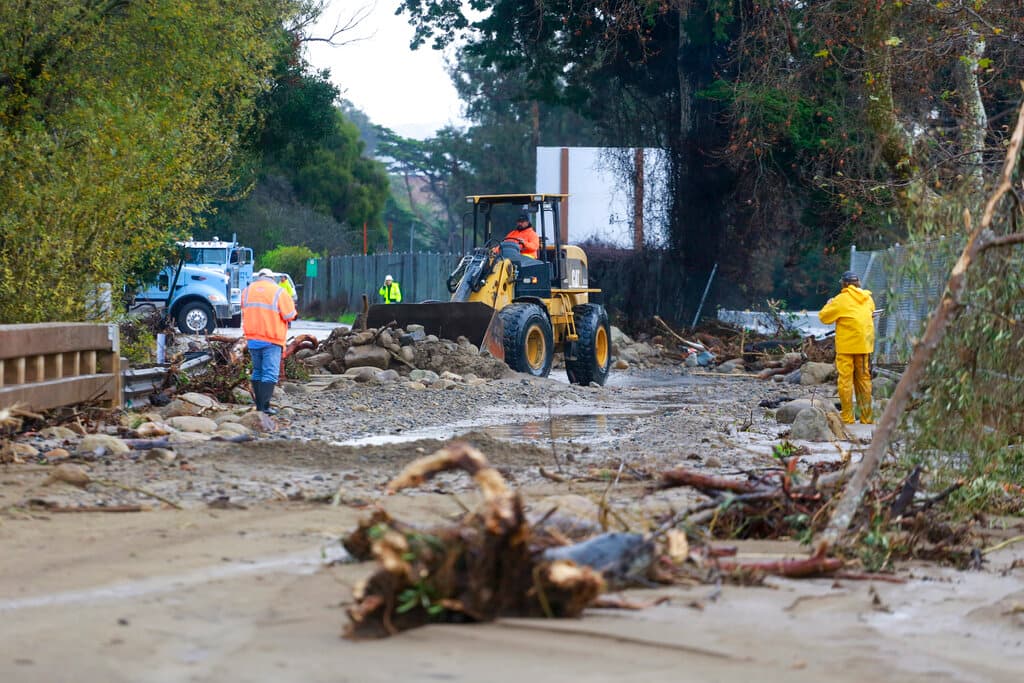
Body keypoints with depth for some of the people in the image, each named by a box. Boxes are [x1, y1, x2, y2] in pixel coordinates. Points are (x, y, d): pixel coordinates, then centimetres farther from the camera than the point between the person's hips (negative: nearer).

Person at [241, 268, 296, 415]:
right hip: (272, 341, -5)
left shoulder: (247, 291, 9)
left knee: (257, 371, 16)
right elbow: (289, 315, -8)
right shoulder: (279, 292, -7)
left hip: (252, 338, 5)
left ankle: (259, 405, 16)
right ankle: (265, 406, -15)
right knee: (270, 373, -5)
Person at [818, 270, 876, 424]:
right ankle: (866, 417, 13)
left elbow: (824, 317, -5)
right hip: (865, 345, 5)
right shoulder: (868, 298, 7)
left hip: (846, 346, -5)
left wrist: (829, 304, 14)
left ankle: (847, 418, -3)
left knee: (845, 380, -1)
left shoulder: (841, 300, -10)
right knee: (864, 379, 11)